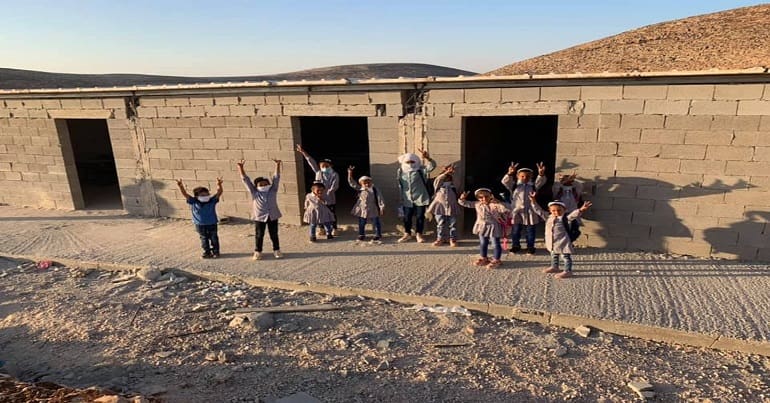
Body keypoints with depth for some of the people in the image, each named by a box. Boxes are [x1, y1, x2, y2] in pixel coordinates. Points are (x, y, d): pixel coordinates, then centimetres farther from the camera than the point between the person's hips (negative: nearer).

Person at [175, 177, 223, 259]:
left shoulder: (212, 201, -10)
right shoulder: (193, 202, -7)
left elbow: (219, 192, -19)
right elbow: (185, 194, -13)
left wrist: (219, 185, -39)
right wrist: (181, 186, -31)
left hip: (212, 224, -1)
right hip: (200, 225, 1)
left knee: (214, 238, 10)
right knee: (204, 239, 12)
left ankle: (215, 251, 24)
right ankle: (207, 252, 23)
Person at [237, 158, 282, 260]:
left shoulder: (273, 190, 0)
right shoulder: (254, 192, -2)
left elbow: (276, 178, -2)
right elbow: (245, 179, -4)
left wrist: (277, 164, -8)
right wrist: (240, 167, -10)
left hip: (273, 216, 1)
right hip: (259, 217, -1)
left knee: (274, 234, 12)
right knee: (259, 235, 9)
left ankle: (276, 250, 25)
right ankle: (258, 252, 21)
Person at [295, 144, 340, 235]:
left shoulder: (334, 174, -4)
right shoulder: (318, 172, 6)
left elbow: (335, 185, -13)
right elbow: (311, 162, 3)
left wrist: (330, 191, -29)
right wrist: (303, 152, 1)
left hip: (330, 199, -3)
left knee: (332, 215, 7)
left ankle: (334, 229, 20)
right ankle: (322, 229, 24)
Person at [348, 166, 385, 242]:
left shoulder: (374, 190, -10)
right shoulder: (359, 189, -2)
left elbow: (379, 199, -10)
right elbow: (352, 183, -2)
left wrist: (382, 208, -14)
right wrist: (350, 173, -12)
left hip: (373, 210, -2)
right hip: (362, 210, 2)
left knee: (376, 223, 6)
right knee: (361, 223, 12)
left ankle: (378, 235, 19)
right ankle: (361, 235, 28)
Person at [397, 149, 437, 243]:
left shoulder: (421, 170, -6)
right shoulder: (401, 171, 3)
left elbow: (432, 166, -21)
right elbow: (400, 185, 11)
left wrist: (427, 158, -41)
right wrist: (401, 198, 12)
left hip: (420, 198, -2)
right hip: (407, 199, 2)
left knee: (420, 217, 5)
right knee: (407, 217, 8)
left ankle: (419, 234, 19)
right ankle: (407, 234, 26)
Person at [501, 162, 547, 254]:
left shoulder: (533, 186, 5)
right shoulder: (514, 186, 3)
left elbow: (541, 181, -11)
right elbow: (505, 181, -12)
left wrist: (541, 174, -34)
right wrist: (510, 174, -32)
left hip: (530, 212, 0)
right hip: (517, 211, 0)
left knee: (530, 230, 8)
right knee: (515, 230, 8)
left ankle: (530, 246, 22)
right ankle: (515, 245, 25)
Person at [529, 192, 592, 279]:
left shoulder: (565, 218, -14)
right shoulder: (548, 217, 1)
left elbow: (574, 215, -29)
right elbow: (538, 210, 5)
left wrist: (581, 210, -47)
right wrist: (533, 201, -1)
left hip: (563, 242, -7)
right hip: (552, 243, 7)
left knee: (566, 256, 3)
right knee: (554, 255, 26)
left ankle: (568, 271, 10)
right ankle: (554, 267, 44)